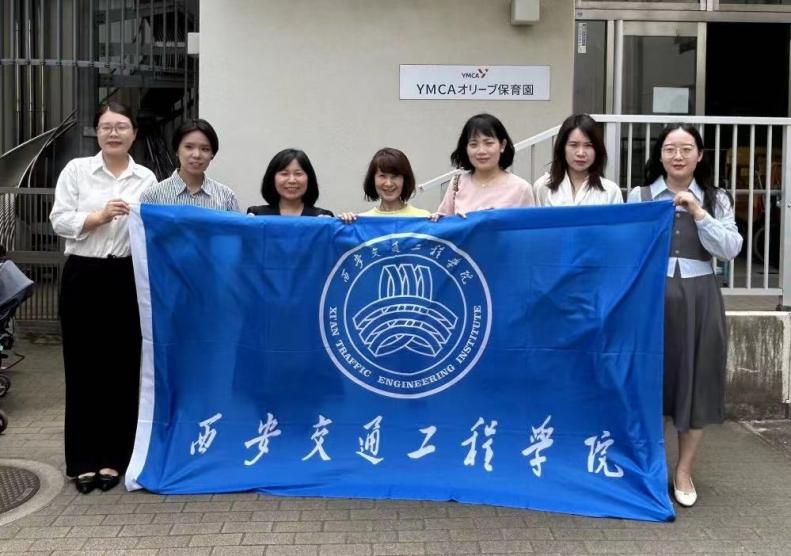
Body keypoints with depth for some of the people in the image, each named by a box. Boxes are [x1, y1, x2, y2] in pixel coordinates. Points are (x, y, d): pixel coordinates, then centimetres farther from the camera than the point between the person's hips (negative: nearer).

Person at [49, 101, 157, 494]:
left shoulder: (146, 179, 7)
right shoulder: (76, 170, 4)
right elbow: (59, 220, -3)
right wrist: (99, 216, -15)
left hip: (127, 278, 1)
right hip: (83, 276, -1)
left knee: (122, 366, 5)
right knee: (83, 366, 3)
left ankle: (113, 457, 17)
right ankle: (83, 460, 13)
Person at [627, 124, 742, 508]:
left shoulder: (716, 200, 7)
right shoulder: (639, 196, 3)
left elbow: (730, 250, -5)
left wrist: (699, 214, -12)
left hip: (698, 299, 1)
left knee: (695, 381, 6)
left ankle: (684, 471, 22)